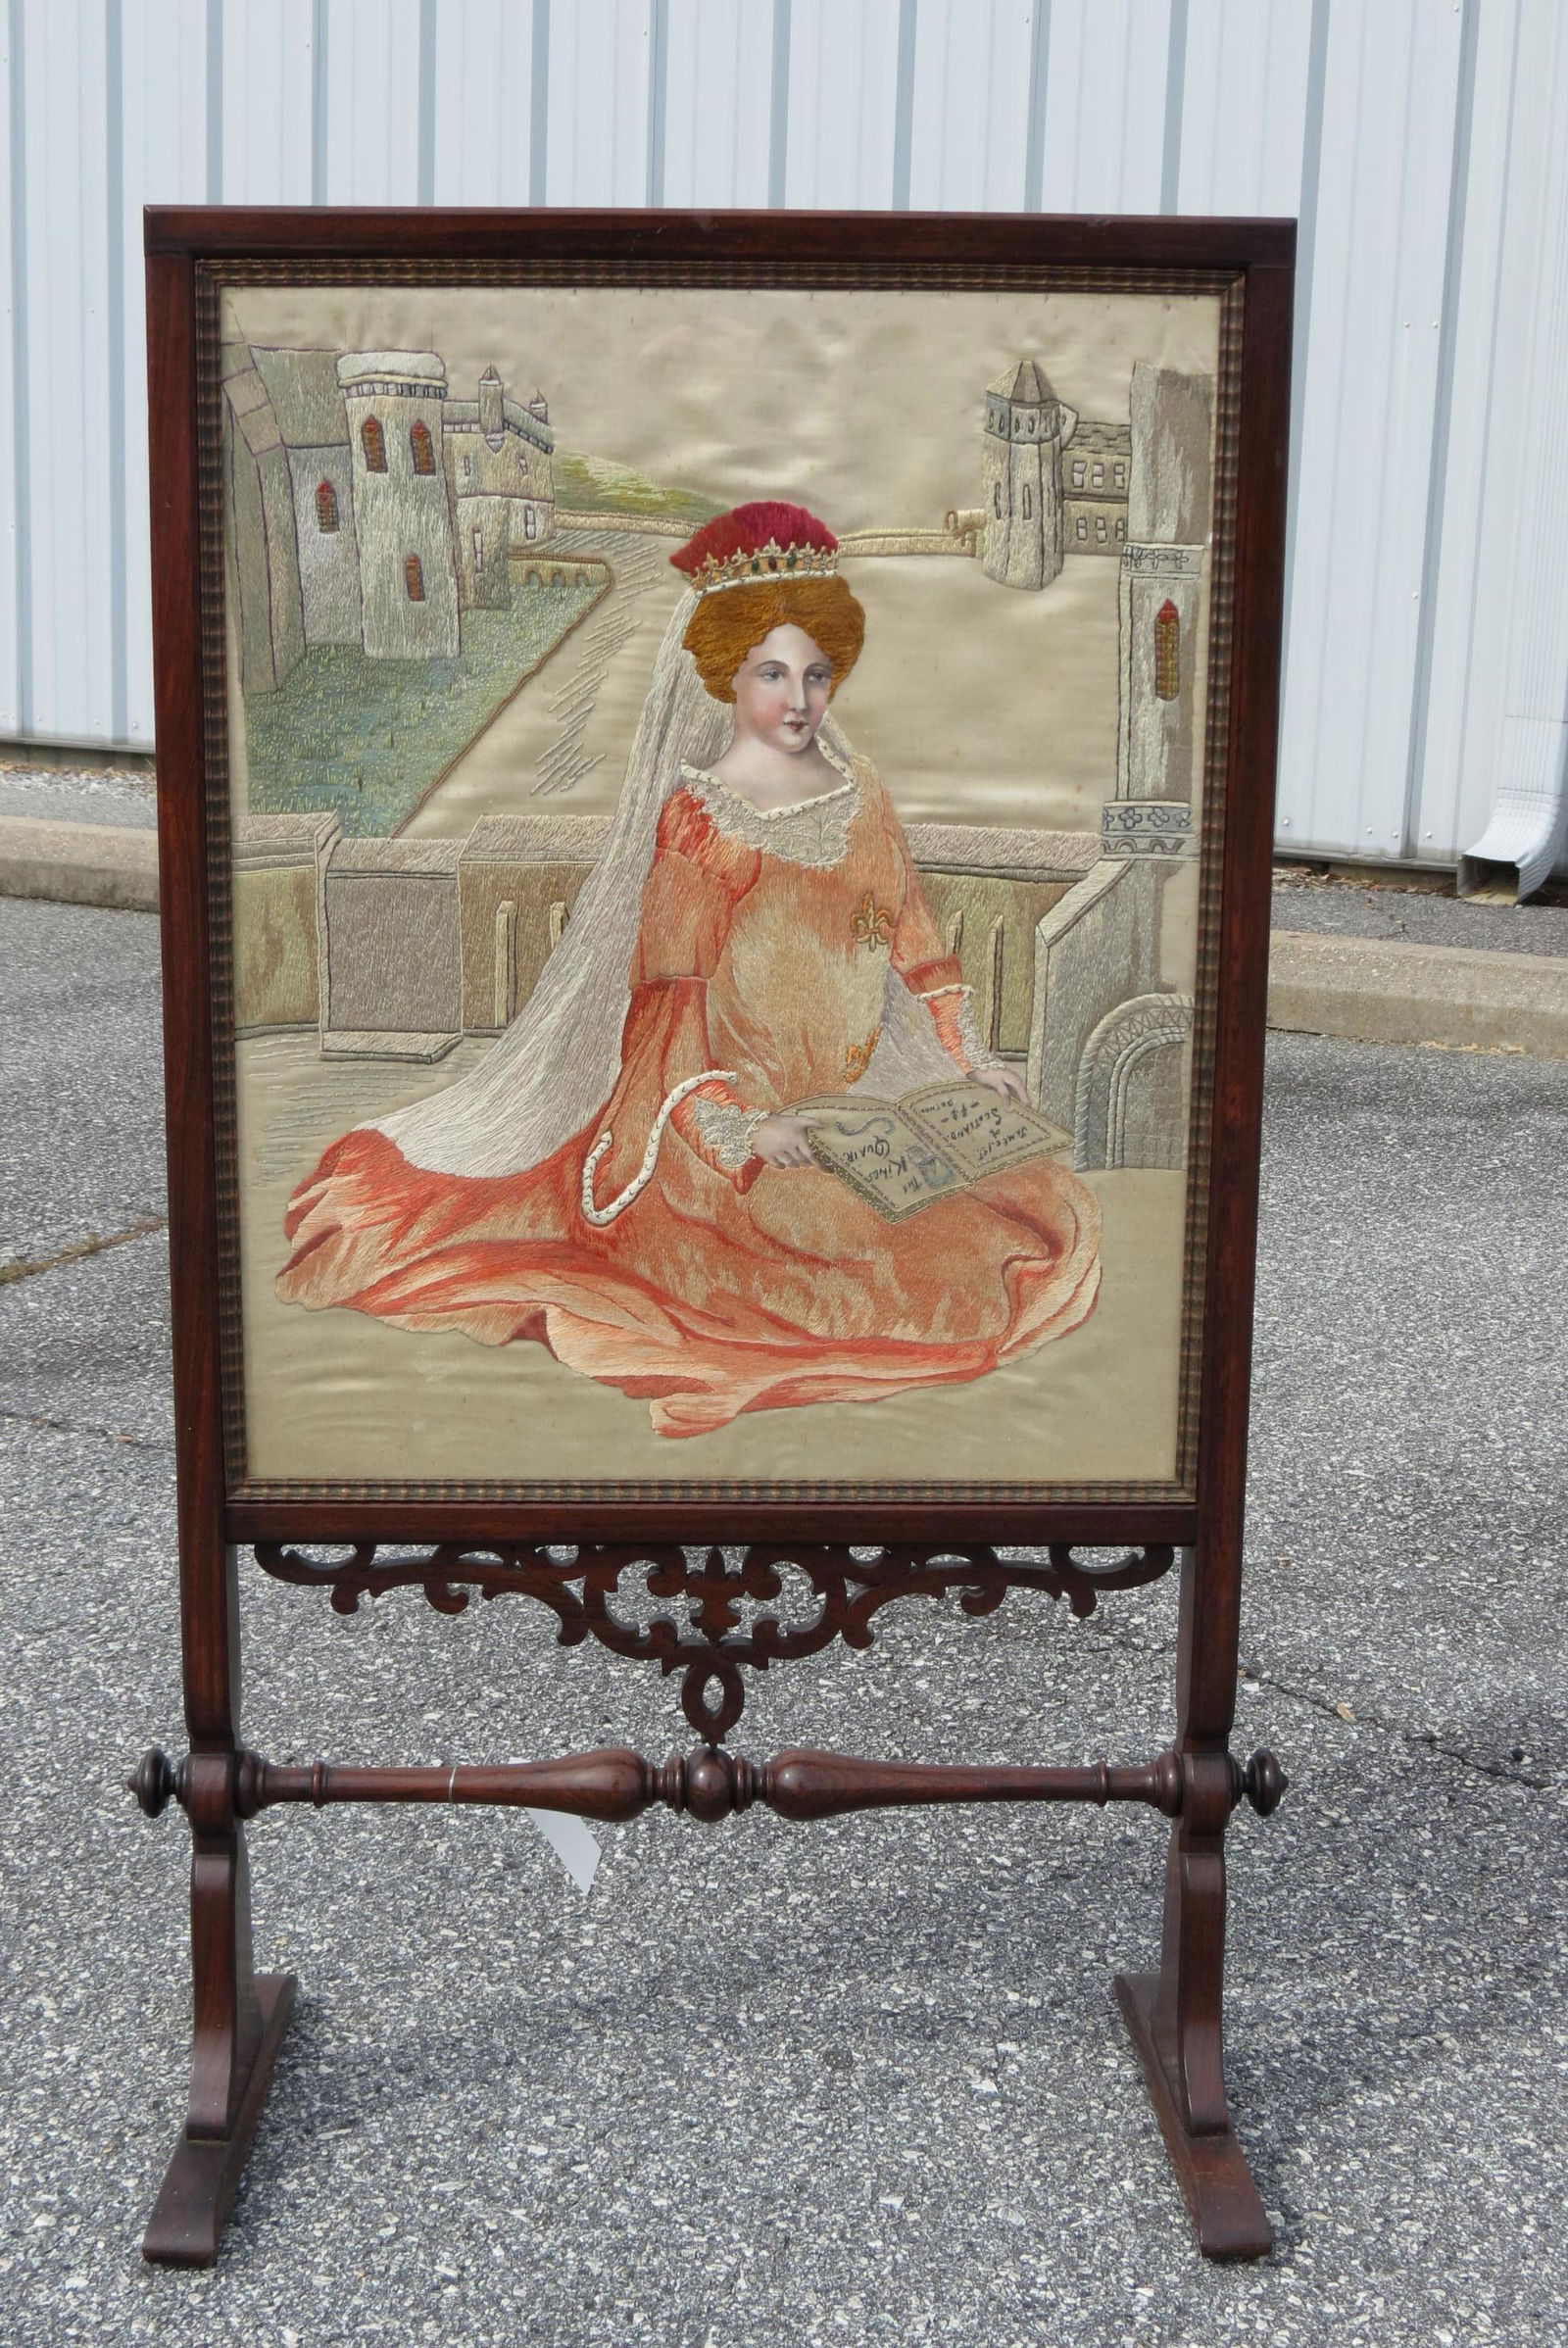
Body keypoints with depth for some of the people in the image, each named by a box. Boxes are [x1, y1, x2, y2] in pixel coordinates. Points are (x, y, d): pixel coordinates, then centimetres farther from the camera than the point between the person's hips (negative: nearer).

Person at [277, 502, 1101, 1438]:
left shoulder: (859, 794, 8)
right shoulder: (695, 815, -10)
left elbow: (916, 945, 16)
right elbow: (668, 996, -14)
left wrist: (972, 1061, 7)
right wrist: (744, 1124, -23)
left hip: (864, 1100, 7)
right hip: (732, 1116, -7)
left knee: (1049, 1209, 1)